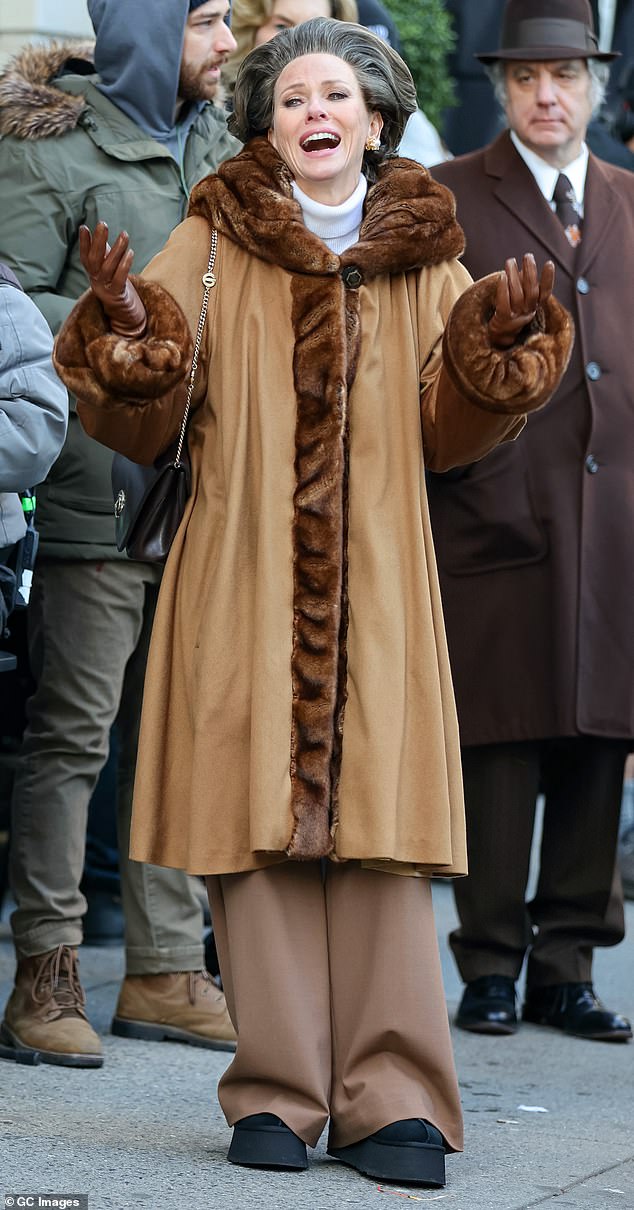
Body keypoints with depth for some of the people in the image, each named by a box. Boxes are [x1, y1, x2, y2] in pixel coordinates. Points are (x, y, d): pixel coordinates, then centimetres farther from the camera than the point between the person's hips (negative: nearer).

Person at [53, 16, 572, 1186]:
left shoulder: (421, 254, 11)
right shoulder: (214, 243, 5)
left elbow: (448, 431, 10)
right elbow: (141, 421, 1)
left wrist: (497, 340, -5)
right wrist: (125, 325, -17)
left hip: (375, 584, 1)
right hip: (242, 582, -1)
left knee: (378, 830, -4)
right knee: (256, 828, -4)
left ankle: (390, 1100, -1)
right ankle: (275, 1094, 2)